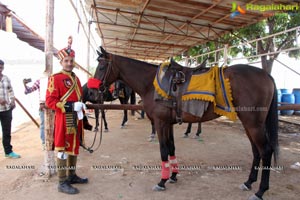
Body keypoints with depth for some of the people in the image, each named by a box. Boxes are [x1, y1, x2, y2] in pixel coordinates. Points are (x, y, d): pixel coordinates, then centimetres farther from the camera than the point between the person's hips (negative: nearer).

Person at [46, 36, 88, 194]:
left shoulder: (75, 78, 14)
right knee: (62, 149, 0)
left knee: (74, 147, 16)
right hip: (64, 120, -8)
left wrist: (82, 108, 16)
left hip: (76, 119, 8)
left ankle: (72, 175, 31)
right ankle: (62, 183, 11)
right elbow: (49, 101, -16)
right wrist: (70, 106, -23)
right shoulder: (55, 78, -10)